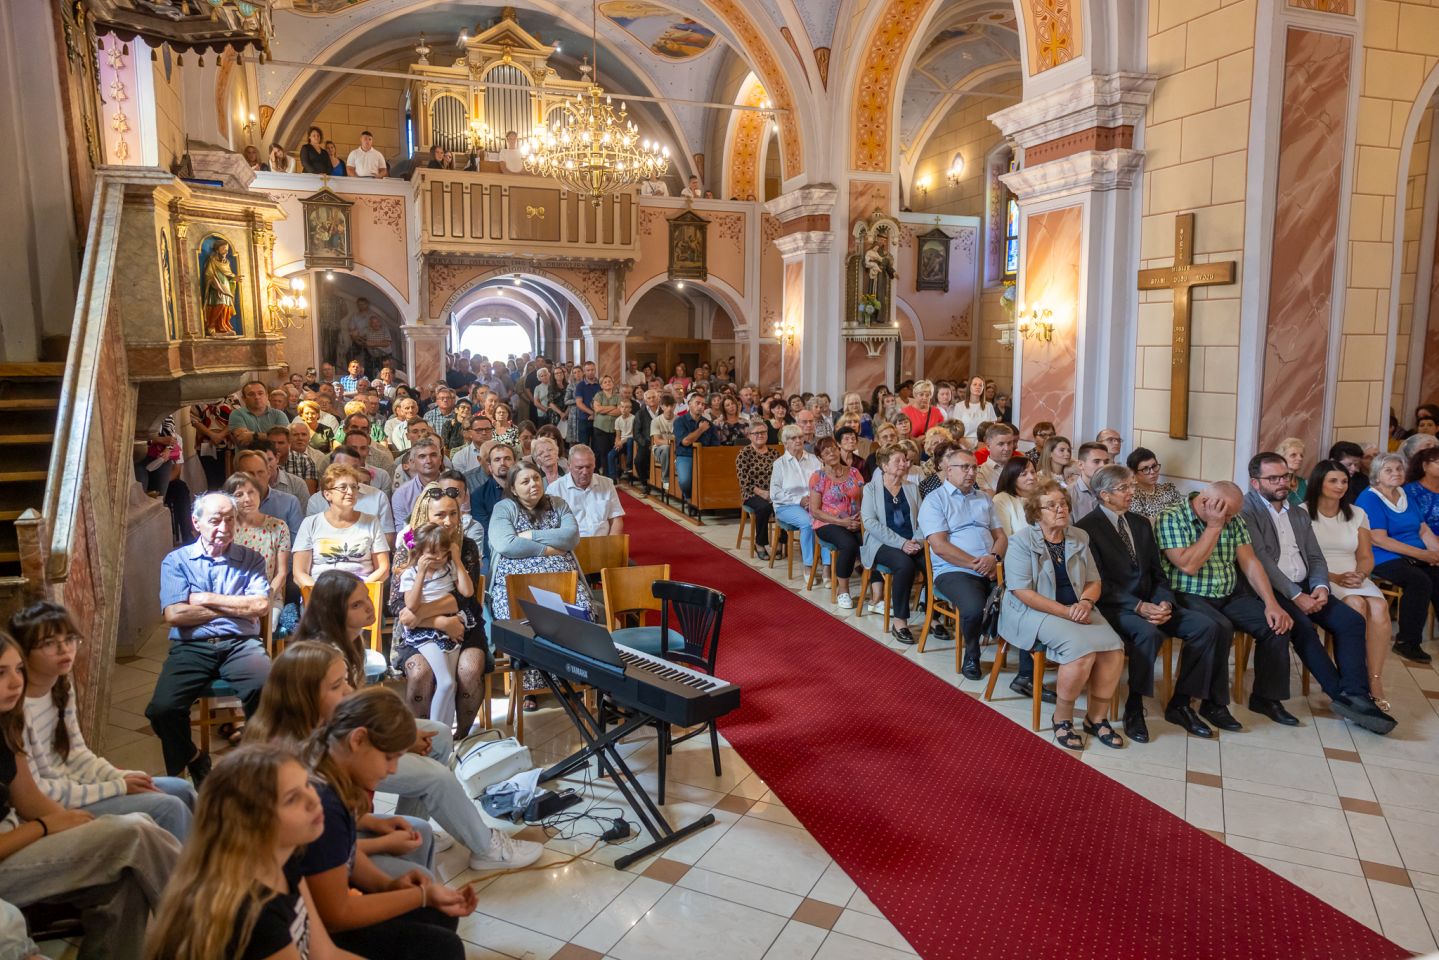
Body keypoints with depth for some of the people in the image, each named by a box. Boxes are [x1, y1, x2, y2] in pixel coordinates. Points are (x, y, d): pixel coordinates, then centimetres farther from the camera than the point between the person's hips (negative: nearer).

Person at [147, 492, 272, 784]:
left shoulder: (251, 559, 13)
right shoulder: (176, 561, 11)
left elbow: (261, 607, -3)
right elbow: (174, 614, -4)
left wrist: (207, 600, -2)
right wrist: (236, 606, -1)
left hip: (240, 644, 0)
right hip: (191, 647, 1)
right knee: (163, 709, -25)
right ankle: (192, 760, 9)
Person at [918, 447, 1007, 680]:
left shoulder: (983, 499, 23)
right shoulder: (934, 501, 2)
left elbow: (1001, 536, 17)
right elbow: (940, 546, -9)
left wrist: (993, 558, -6)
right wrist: (976, 565, -13)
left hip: (991, 570, 5)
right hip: (954, 571, -5)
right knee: (974, 608, -34)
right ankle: (971, 656, -2)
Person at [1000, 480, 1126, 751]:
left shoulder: (1080, 538, 10)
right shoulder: (1022, 541, -9)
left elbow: (1094, 582, 12)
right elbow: (1022, 592, -15)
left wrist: (1086, 602, -12)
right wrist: (1065, 612, -19)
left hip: (1076, 610, 6)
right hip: (1035, 613, -6)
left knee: (1114, 647, -19)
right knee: (1082, 649, -29)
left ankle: (1097, 717, -2)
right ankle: (1061, 719, -9)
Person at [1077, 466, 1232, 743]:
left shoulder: (1141, 525, 17)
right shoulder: (1087, 528, -7)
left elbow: (1157, 573, 15)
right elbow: (1099, 582, -13)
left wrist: (1164, 602, -6)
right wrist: (1139, 606, -22)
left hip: (1149, 603, 7)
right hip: (1114, 607, -7)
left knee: (1207, 627, -13)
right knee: (1149, 633, -36)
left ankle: (1180, 703, -4)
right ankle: (1134, 708, -17)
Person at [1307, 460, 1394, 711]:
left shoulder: (1357, 515, 17)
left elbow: (1366, 557, 15)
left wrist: (1360, 574, -8)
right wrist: (1334, 577, -16)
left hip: (1354, 578, 4)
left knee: (1379, 606, -29)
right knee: (1356, 604, -33)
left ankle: (1375, 681, -28)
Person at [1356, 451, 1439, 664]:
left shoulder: (1406, 495, 19)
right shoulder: (1369, 498, -5)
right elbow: (1378, 539, -14)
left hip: (1416, 557, 6)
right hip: (1385, 559, -6)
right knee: (1420, 581, -31)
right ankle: (1407, 642, -18)